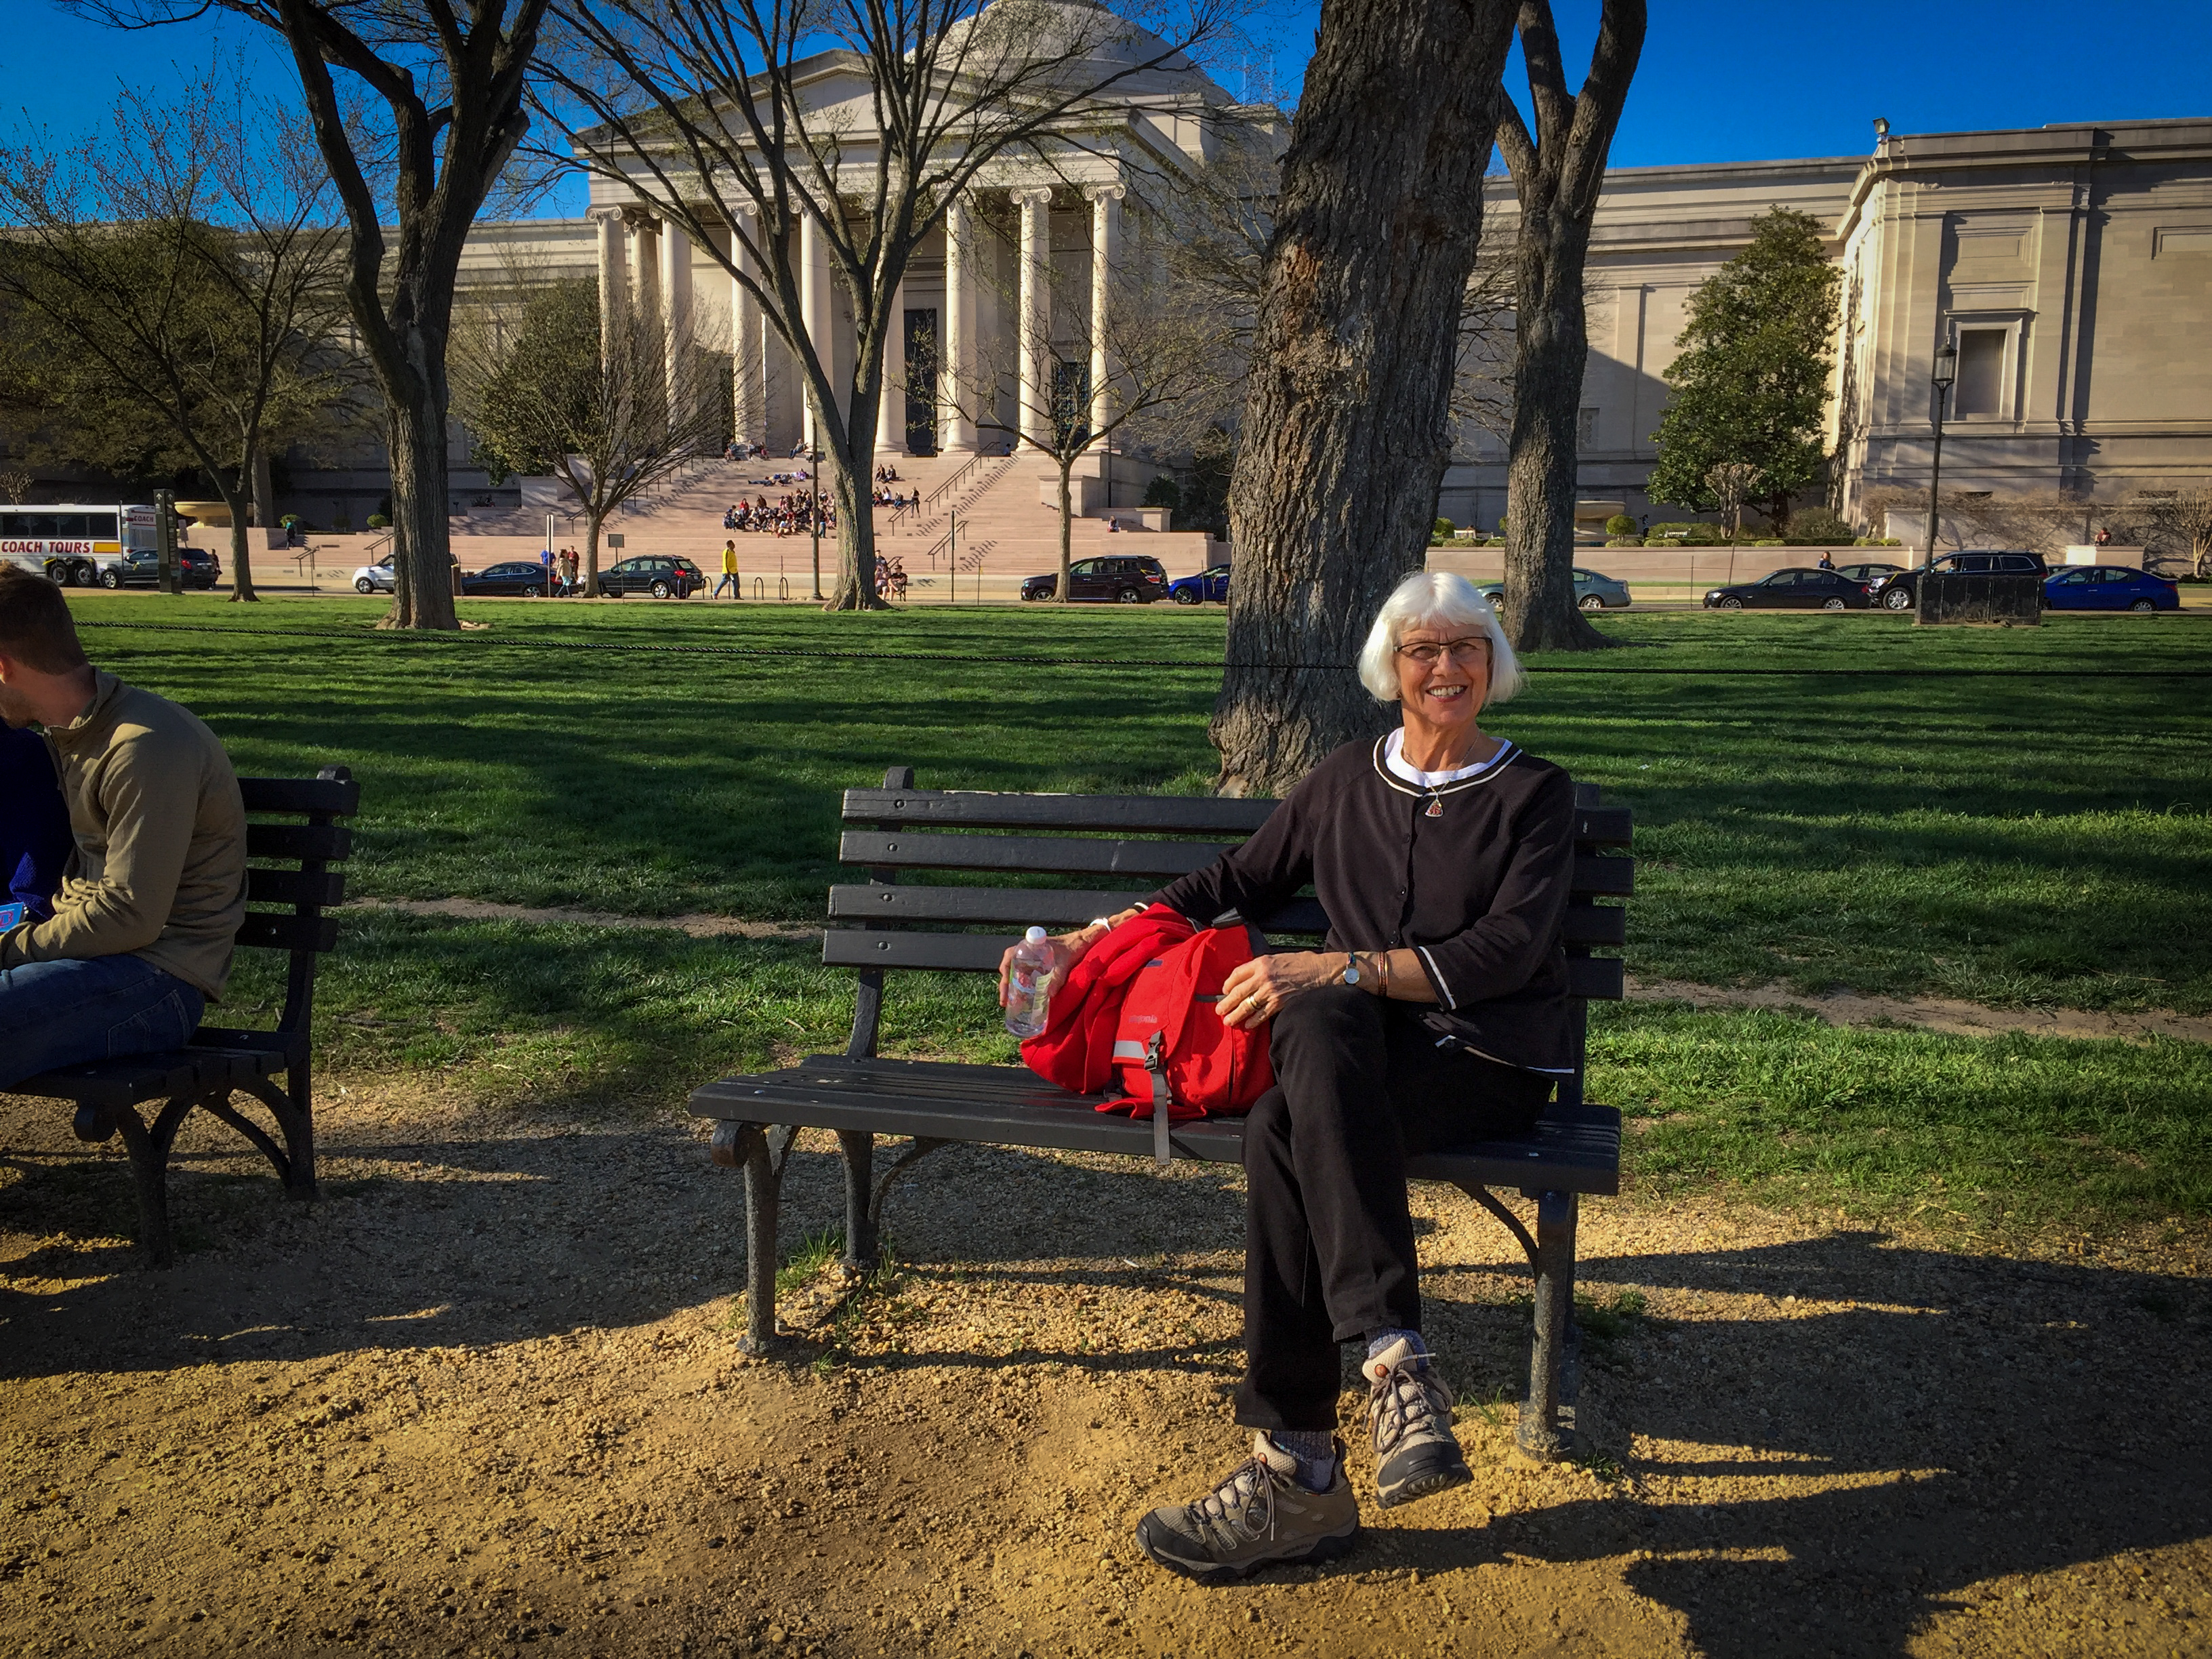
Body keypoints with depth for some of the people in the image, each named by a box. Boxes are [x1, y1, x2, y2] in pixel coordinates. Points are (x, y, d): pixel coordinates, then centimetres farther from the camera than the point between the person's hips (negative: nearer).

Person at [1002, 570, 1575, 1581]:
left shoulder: (1533, 794, 5)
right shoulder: (1347, 783, 17)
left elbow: (1508, 950, -9)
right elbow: (1235, 883, 23)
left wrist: (1334, 968, -20)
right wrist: (1086, 942, 16)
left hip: (1490, 1061, -3)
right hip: (1362, 1055, 3)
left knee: (1284, 1129, -33)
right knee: (1319, 1020, -36)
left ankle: (1296, 1470, -29)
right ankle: (1396, 1360, -38)